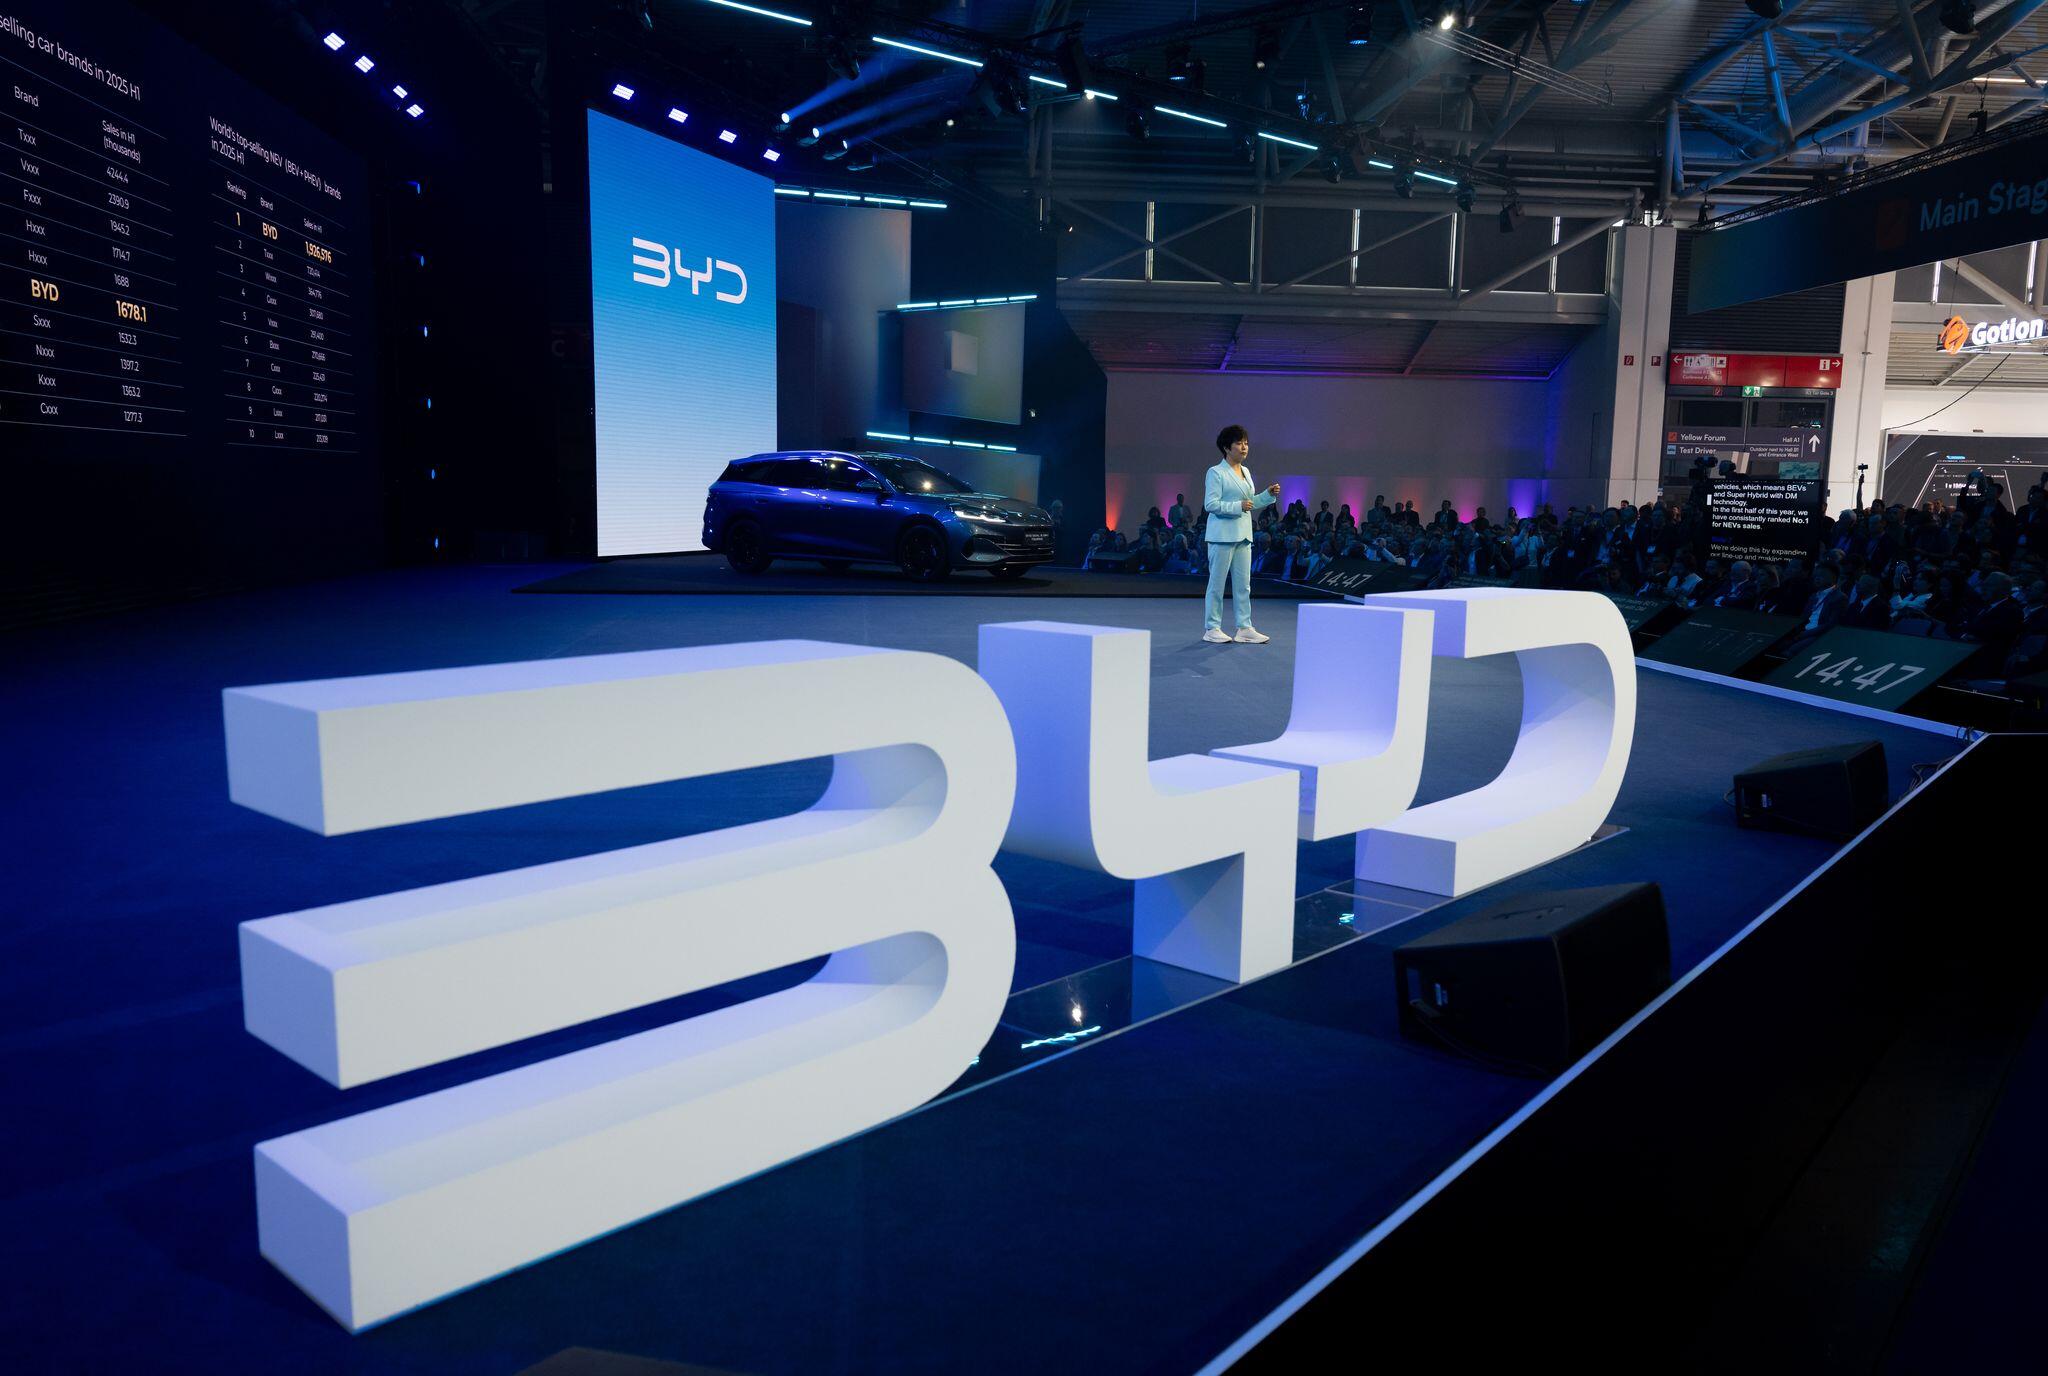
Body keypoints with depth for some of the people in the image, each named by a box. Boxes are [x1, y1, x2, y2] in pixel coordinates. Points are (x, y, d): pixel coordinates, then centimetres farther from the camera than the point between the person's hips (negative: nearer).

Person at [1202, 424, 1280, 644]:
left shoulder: (1246, 471, 16)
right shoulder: (1216, 473, -8)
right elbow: (1210, 504, -15)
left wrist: (1269, 494, 5)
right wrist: (1238, 506, -20)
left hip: (1243, 535, 8)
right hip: (1223, 534, -8)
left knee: (1243, 584, 7)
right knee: (1217, 583, -2)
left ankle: (1244, 628, 10)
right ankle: (1211, 629, 5)